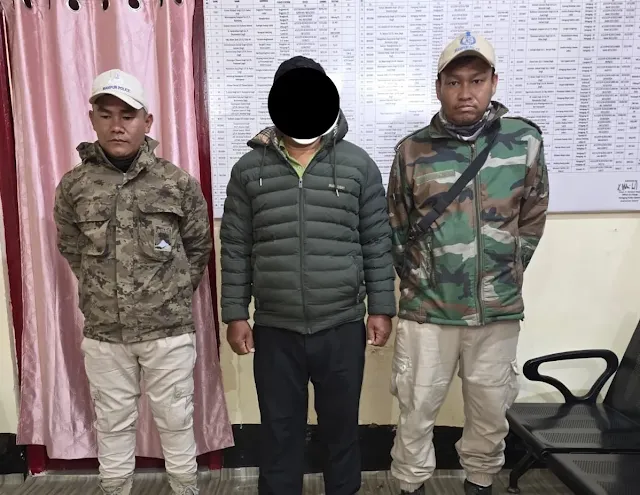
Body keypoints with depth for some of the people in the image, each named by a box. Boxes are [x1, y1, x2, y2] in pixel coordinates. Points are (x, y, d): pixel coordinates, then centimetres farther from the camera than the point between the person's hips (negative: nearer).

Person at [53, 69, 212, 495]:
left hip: (170, 329, -1)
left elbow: (200, 247, 4)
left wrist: (175, 295, 4)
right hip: (103, 332, 2)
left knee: (176, 420, 14)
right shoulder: (73, 187, -1)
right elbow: (71, 251, 12)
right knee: (113, 424, 18)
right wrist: (103, 294, 8)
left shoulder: (179, 183, -6)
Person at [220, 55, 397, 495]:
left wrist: (381, 308, 0)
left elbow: (377, 244, 1)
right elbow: (236, 249, 3)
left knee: (342, 427, 17)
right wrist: (235, 314, 1)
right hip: (275, 330, 1)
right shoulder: (249, 169, 1)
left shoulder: (358, 165, -1)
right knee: (279, 431, 15)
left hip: (342, 327, 0)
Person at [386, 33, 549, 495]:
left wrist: (506, 276, 5)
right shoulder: (413, 150, -3)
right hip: (427, 307, -1)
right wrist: (417, 280, 4)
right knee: (417, 407, 10)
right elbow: (396, 229, 6)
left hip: (498, 308, 1)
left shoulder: (525, 140, -2)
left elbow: (532, 219, 7)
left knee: (491, 407, 17)